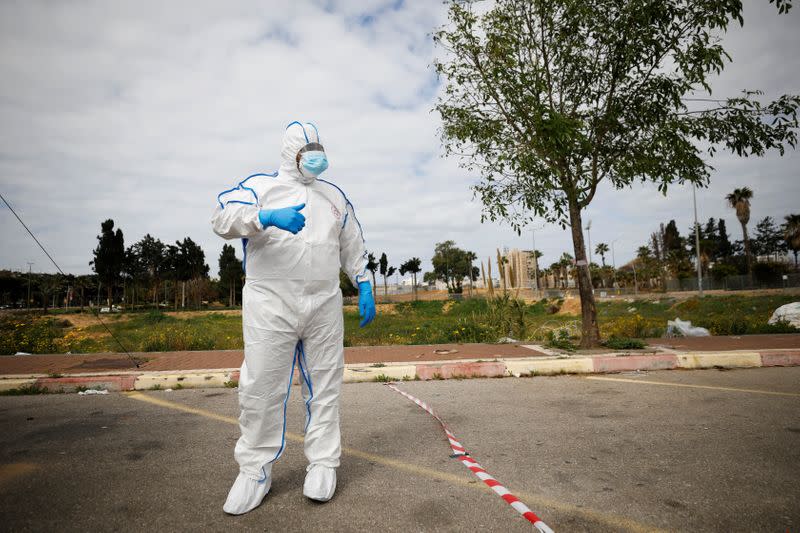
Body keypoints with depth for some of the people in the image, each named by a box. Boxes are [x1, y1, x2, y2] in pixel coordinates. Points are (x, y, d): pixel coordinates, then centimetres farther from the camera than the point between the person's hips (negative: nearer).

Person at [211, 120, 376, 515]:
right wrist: (267, 217, -29)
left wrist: (364, 287, 11)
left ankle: (322, 463, 22)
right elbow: (223, 216, -11)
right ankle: (255, 470, 19)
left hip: (324, 305, 3)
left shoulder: (335, 195, 18)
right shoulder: (261, 185, 6)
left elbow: (353, 247, 20)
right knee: (261, 387, 1)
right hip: (270, 304, -3)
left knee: (324, 386, 8)